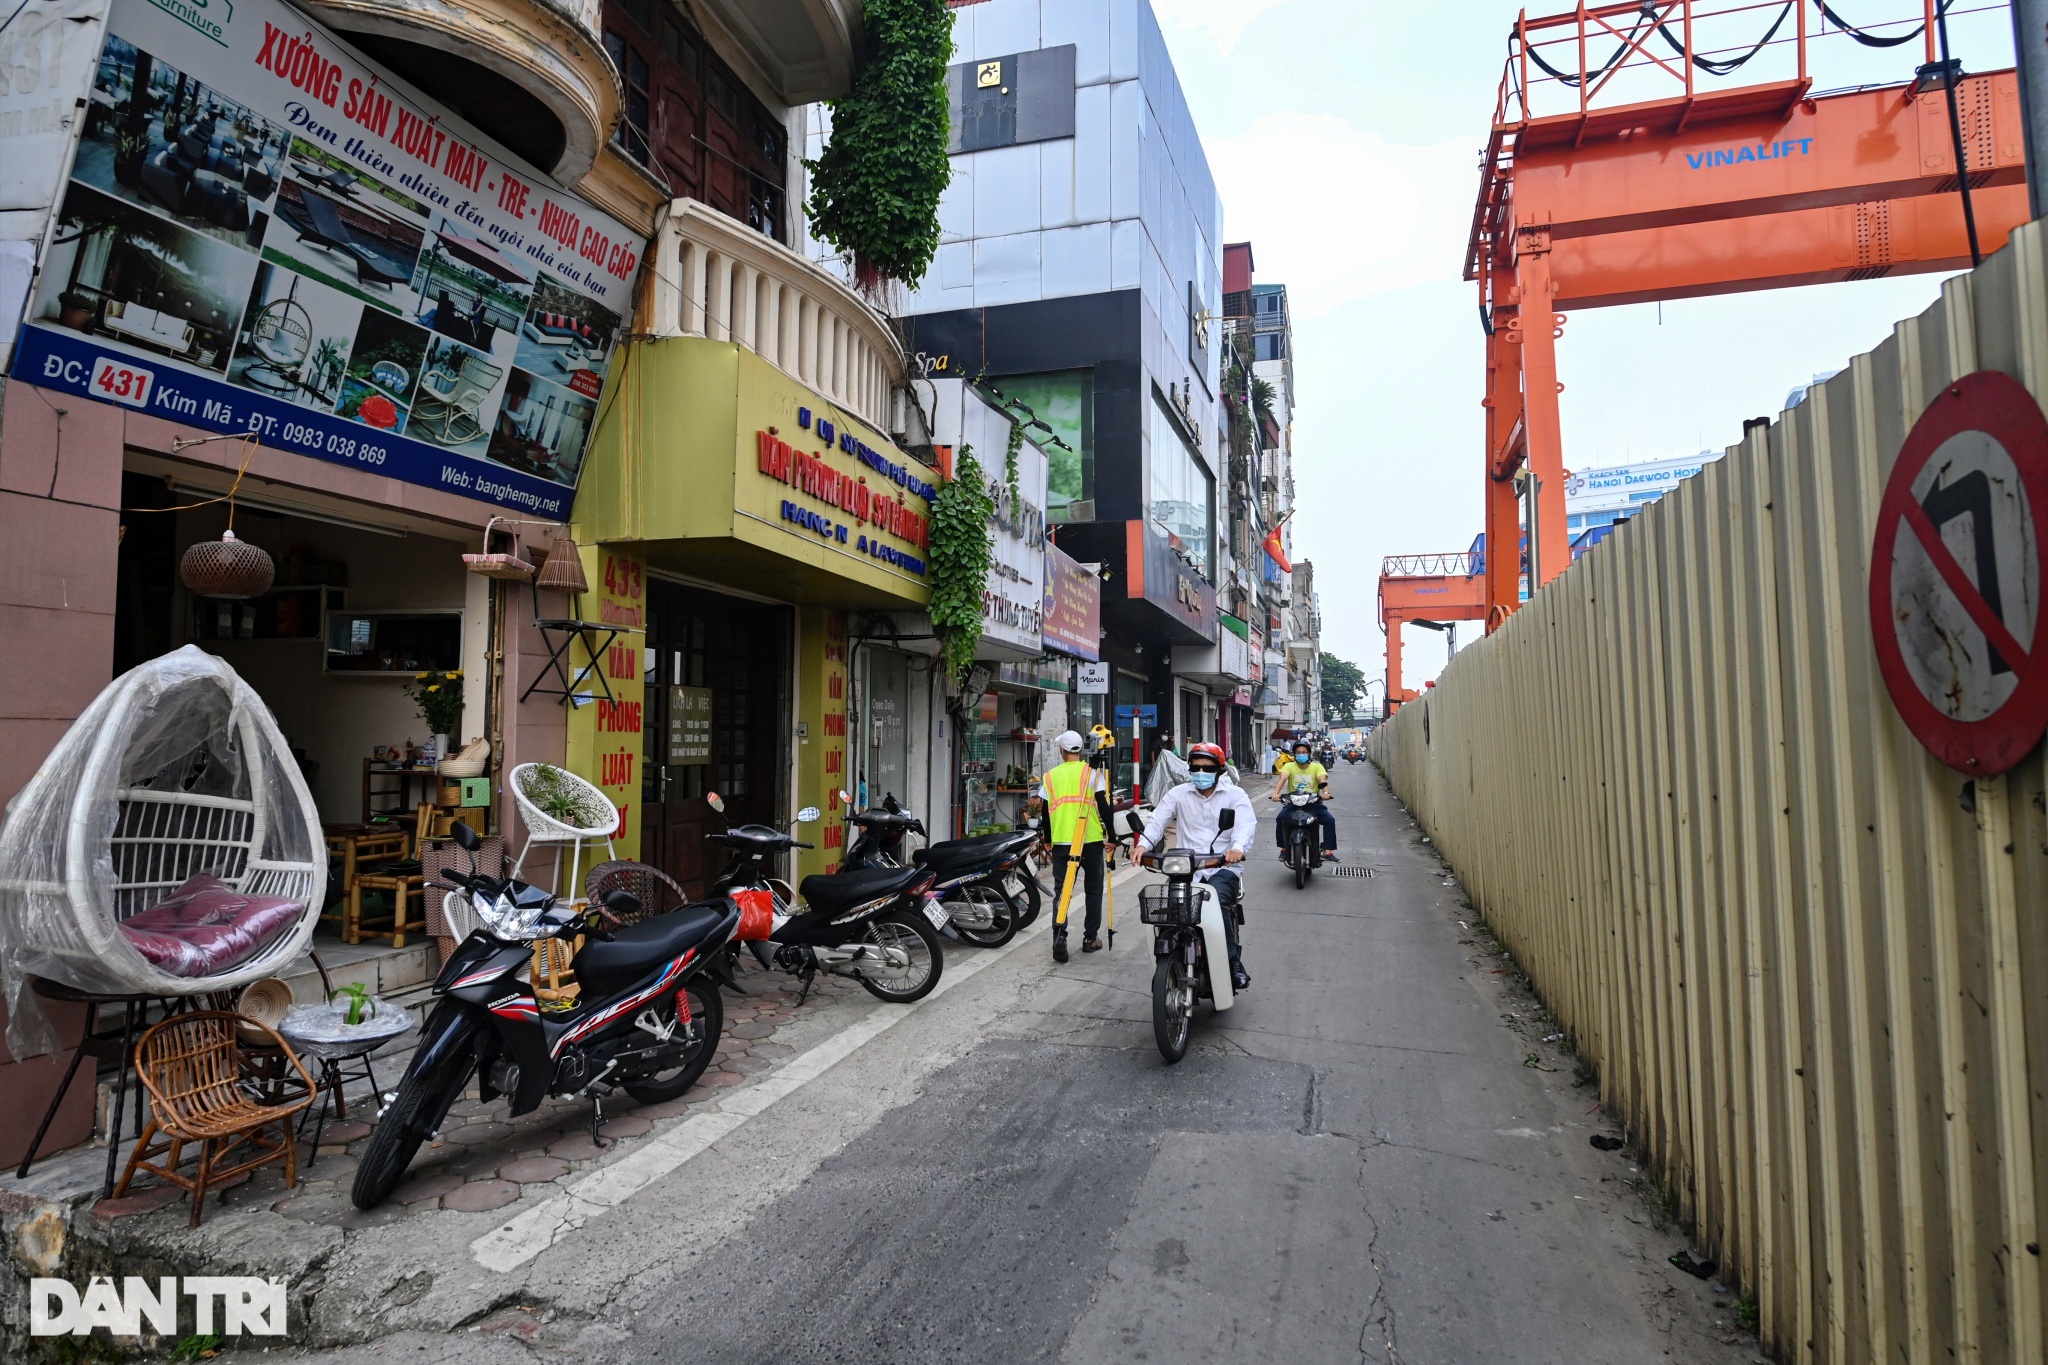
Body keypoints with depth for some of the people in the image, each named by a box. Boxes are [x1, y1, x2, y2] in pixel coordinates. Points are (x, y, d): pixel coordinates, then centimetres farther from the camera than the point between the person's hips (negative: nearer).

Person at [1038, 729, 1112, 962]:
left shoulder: (1050, 776, 7)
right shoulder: (1093, 772, 0)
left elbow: (1045, 812, 9)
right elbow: (1103, 806, -6)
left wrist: (1048, 840, 20)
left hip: (1061, 842, 1)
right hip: (1091, 840, -1)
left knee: (1061, 890, 4)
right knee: (1093, 889, 14)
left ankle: (1059, 935, -15)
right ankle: (1090, 938, 18)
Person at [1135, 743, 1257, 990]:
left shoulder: (1234, 794, 7)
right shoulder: (1179, 794, 14)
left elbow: (1247, 823, -11)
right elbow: (1157, 820, 3)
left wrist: (1238, 847, -34)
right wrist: (1143, 844, -19)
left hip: (1223, 867, -2)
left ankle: (1233, 961, -19)